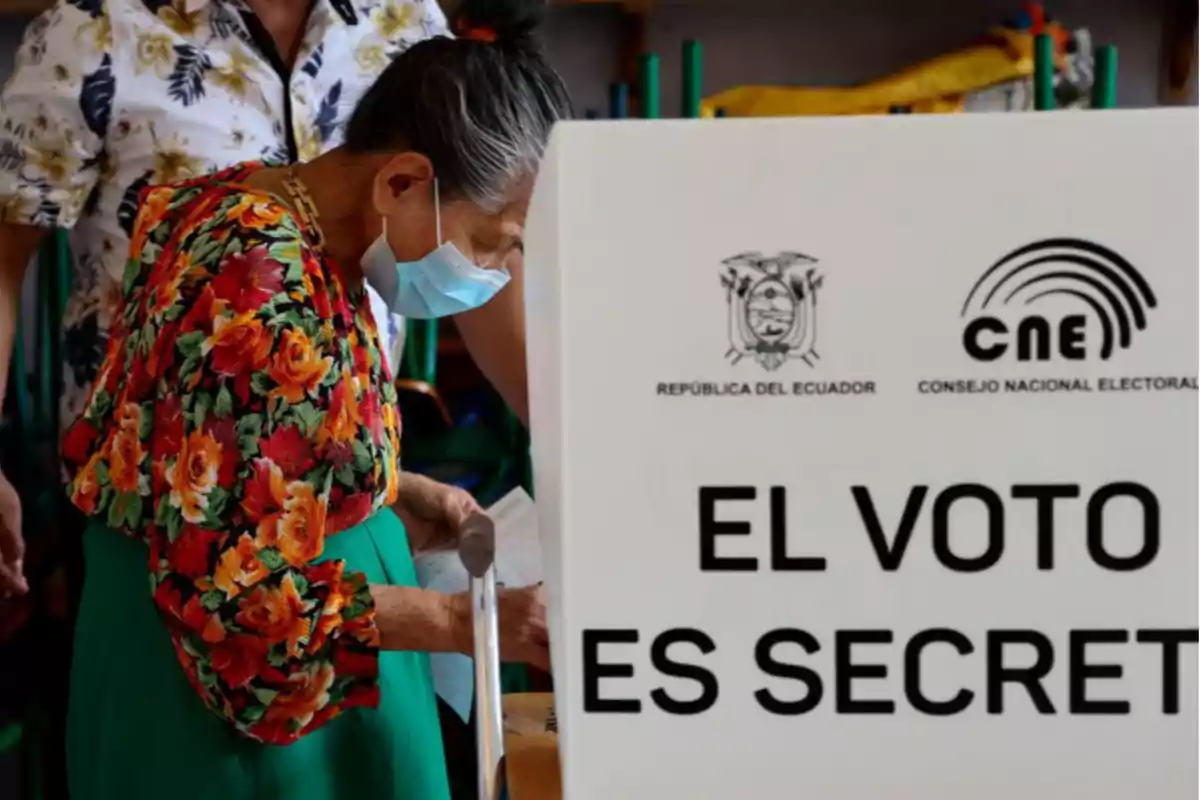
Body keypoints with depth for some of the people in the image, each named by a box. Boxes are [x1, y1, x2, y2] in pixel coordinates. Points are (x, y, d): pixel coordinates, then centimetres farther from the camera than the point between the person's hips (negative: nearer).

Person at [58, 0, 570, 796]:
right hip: (248, 672, -9)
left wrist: (401, 495, 4)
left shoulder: (261, 224, 0)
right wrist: (470, 620, -24)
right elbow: (235, 591, -27)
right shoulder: (265, 297, -28)